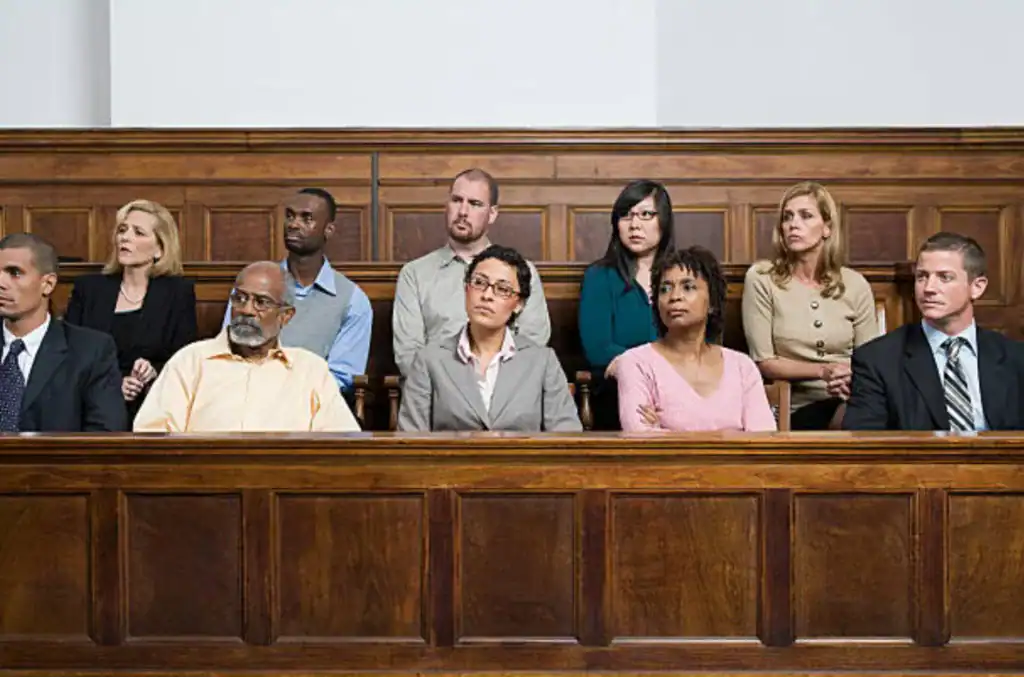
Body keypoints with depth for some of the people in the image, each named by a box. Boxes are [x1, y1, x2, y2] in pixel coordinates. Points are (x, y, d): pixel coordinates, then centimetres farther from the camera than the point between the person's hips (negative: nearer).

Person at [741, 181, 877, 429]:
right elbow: (763, 362, -2)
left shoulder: (855, 284, 7)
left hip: (853, 399, 3)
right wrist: (823, 371, -15)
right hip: (799, 407, -3)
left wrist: (852, 376, -15)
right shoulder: (761, 278, -1)